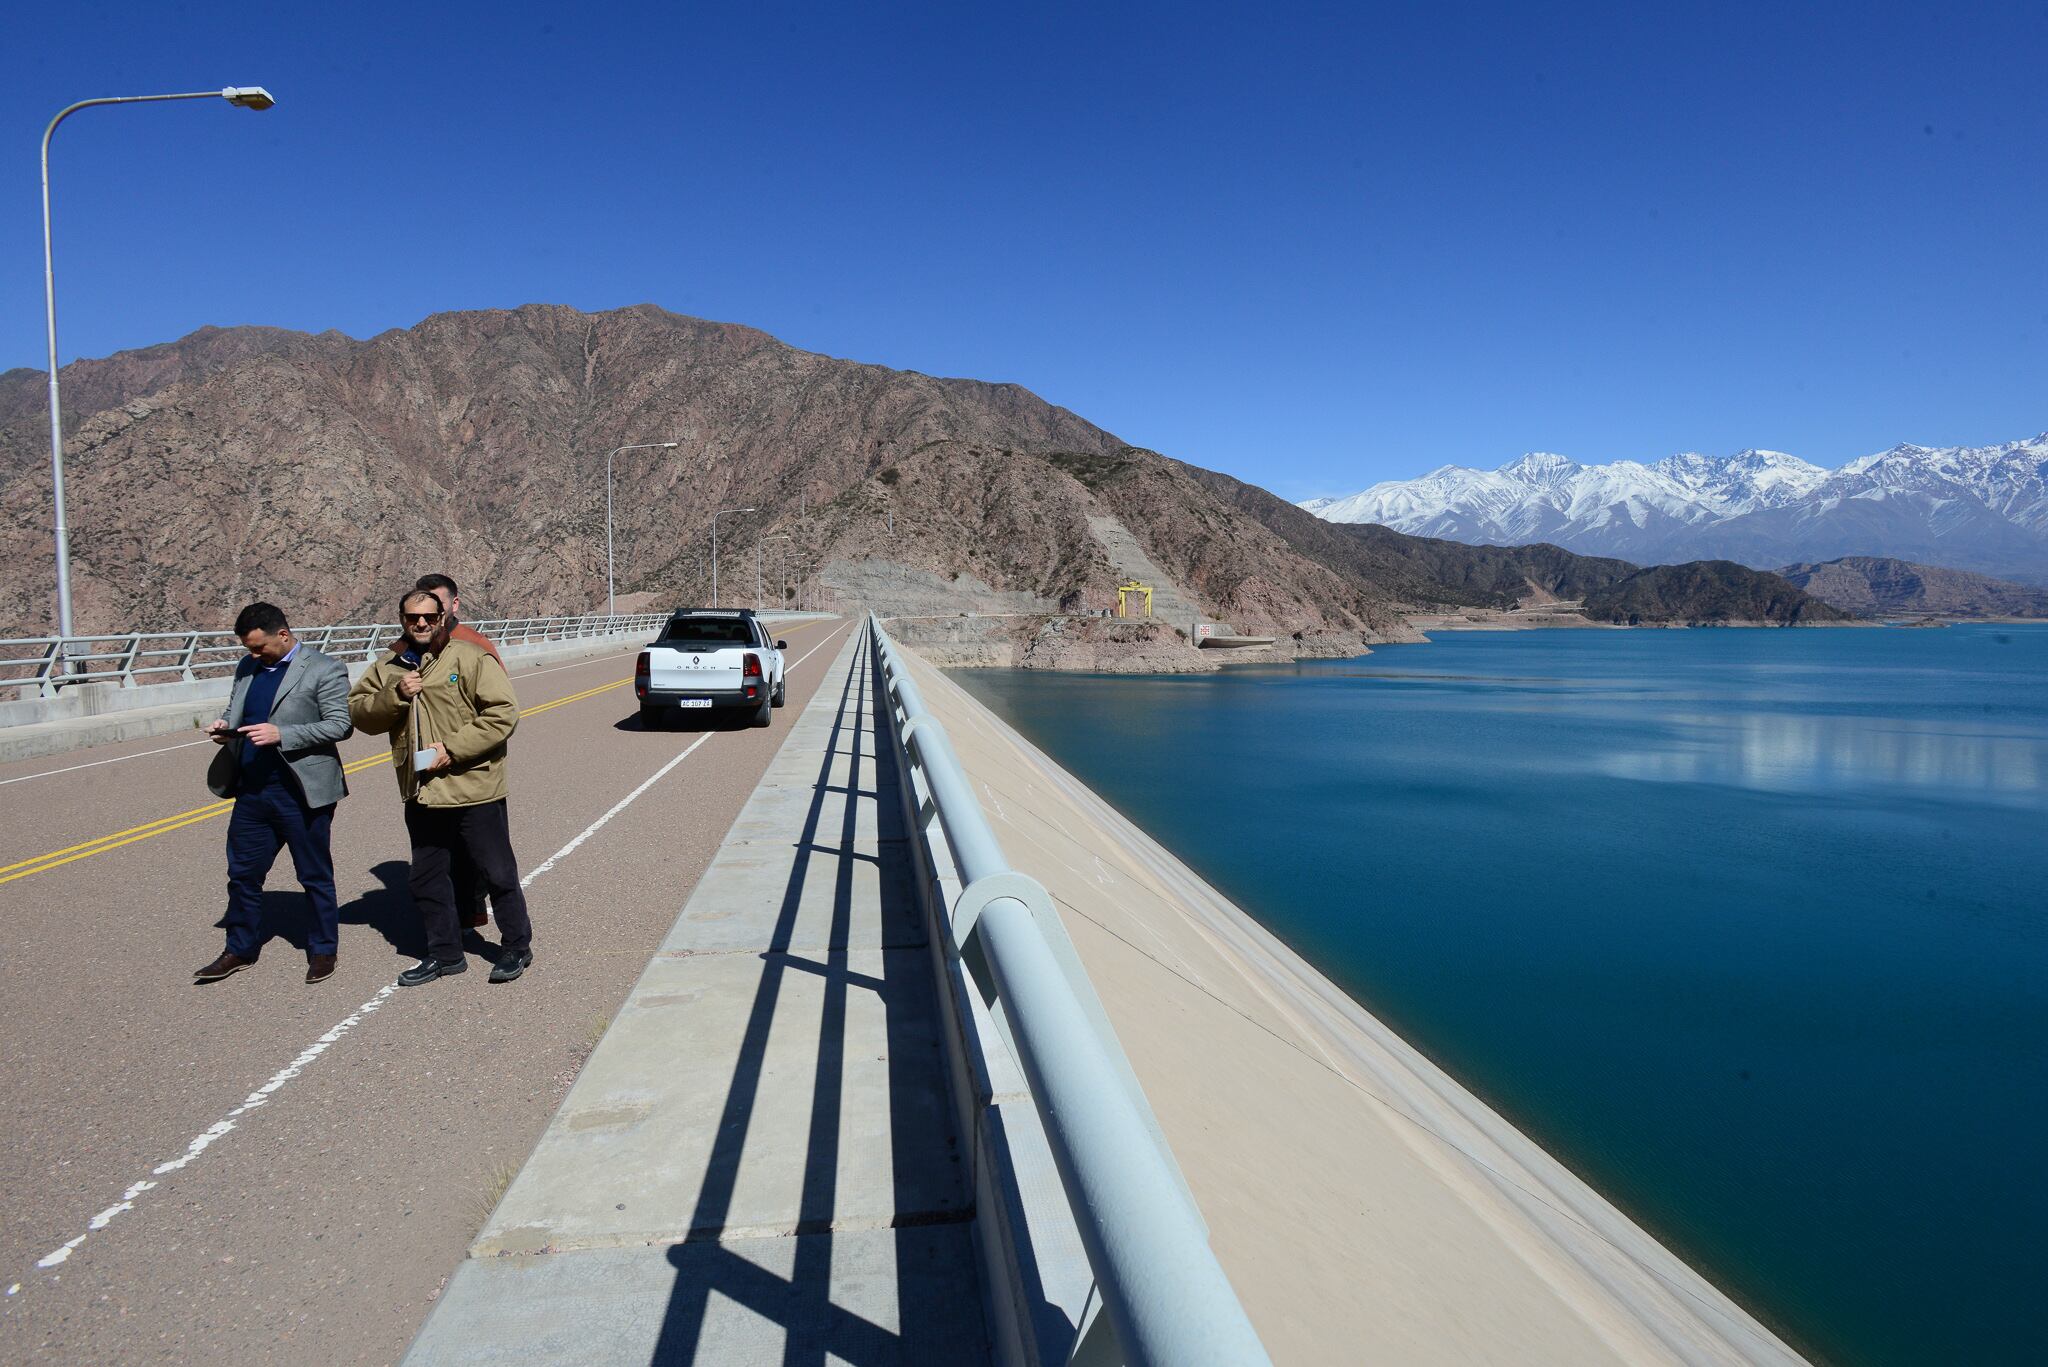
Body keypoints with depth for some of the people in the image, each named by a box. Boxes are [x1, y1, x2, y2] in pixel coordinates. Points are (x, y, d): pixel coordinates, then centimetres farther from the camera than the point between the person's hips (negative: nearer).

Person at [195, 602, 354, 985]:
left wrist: (281, 734, -23)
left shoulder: (324, 670, -9)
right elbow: (235, 713, 22)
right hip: (252, 791, 6)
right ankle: (240, 950, 27)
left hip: (301, 792, -6)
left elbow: (339, 725, -14)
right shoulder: (247, 668, 12)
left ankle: (323, 950, 20)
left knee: (315, 877, 7)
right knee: (242, 873, 13)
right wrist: (225, 726, -2)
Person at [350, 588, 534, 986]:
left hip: (473, 792, -6)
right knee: (426, 879, 16)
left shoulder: (472, 659, -9)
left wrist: (452, 749, -18)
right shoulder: (388, 669, 11)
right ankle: (444, 953, 32)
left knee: (497, 874, 4)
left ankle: (517, 947, 21)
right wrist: (395, 695, -10)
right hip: (421, 797, 6)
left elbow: (502, 712, -15)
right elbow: (358, 713, 8)